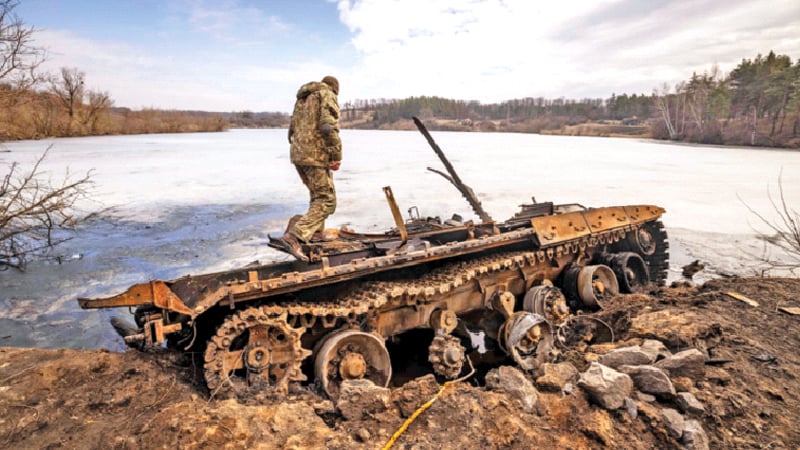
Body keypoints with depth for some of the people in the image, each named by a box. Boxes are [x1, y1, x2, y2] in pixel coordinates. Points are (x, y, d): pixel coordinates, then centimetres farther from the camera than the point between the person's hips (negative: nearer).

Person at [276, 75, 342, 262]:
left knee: (317, 196, 23)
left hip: (297, 155, 9)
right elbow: (329, 126, -17)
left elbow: (292, 129, 24)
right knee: (327, 201, -8)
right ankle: (295, 236, -21)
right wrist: (337, 155, -15)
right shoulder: (327, 95, -1)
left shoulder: (302, 98, 24)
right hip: (316, 155, -9)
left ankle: (317, 233, 26)